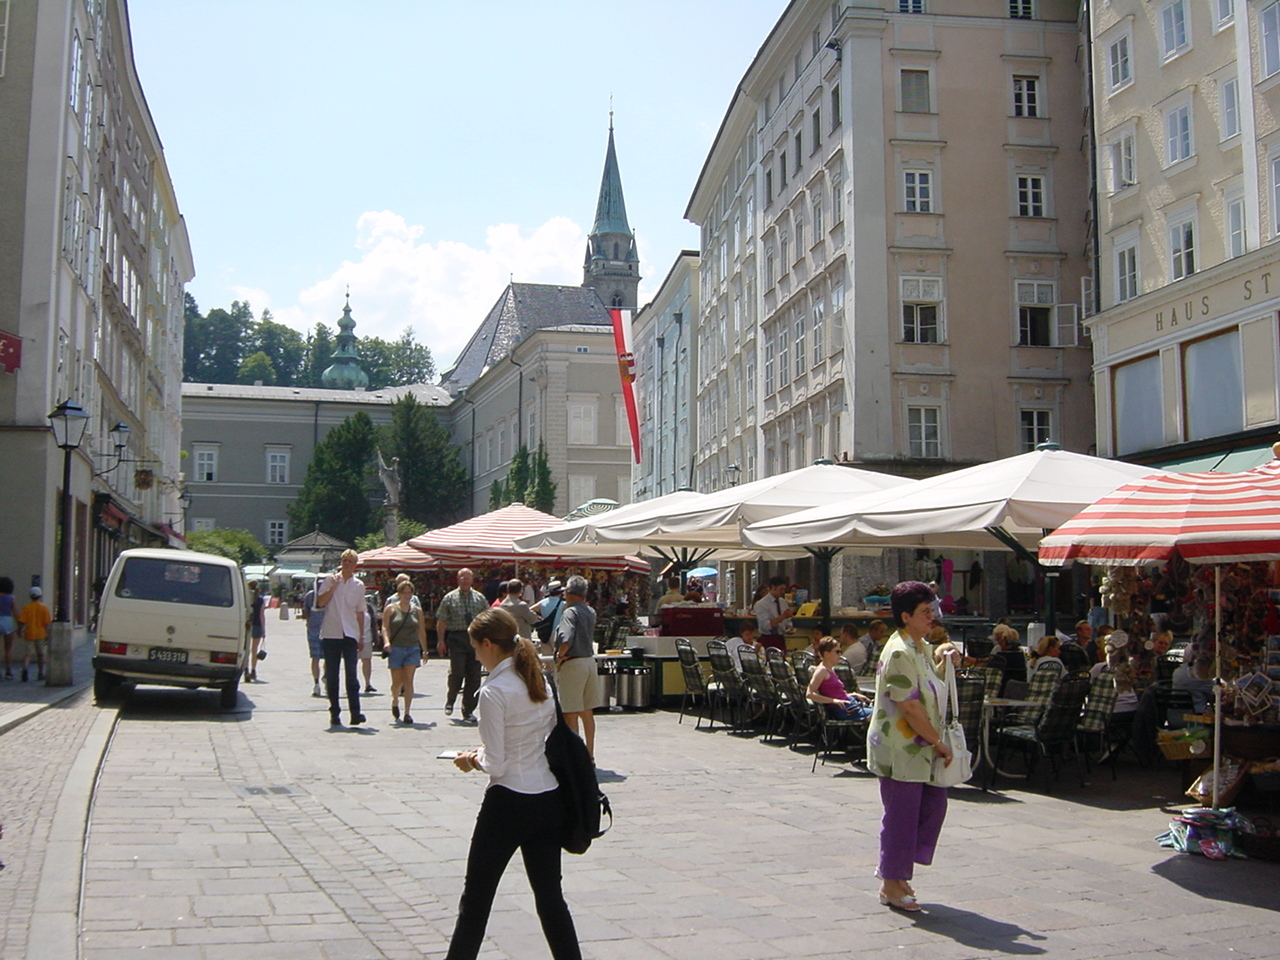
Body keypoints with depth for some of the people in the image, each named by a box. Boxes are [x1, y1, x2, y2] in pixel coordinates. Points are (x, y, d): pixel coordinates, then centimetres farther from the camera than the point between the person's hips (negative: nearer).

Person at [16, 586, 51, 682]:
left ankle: (25, 668, -24)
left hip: (29, 633, 0)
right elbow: (47, 622, -5)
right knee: (40, 654, 12)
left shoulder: (26, 607, -4)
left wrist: (20, 631, 8)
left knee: (27, 653, 1)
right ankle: (40, 673, 17)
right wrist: (47, 634, 2)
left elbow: (22, 621, -6)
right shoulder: (44, 607, -4)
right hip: (40, 634, 0)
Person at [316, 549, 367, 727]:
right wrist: (333, 586, -12)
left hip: (350, 634, 0)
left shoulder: (359, 586, 11)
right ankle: (334, 713, 11)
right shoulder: (330, 580, 5)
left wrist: (362, 636, 14)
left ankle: (355, 712, -15)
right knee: (331, 675, 4)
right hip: (330, 634, 0)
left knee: (351, 674, -9)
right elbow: (320, 602, -6)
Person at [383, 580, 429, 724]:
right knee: (397, 682, 4)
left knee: (408, 681, -6)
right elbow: (385, 627, -4)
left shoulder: (417, 610, 9)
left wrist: (424, 649, 12)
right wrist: (387, 641, -20)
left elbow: (421, 631, 13)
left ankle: (407, 713, -6)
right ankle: (395, 702, 35)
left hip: (413, 648, 1)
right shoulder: (391, 609, 2)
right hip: (395, 648, -1)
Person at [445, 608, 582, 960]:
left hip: (508, 804, -7)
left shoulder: (494, 691, -17)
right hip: (550, 800, 7)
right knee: (550, 895, 12)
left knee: (476, 897, 9)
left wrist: (472, 759, 4)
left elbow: (496, 764, -17)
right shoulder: (540, 681, 5)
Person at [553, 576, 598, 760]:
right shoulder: (590, 612, 9)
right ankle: (589, 755, 22)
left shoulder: (570, 612, -15)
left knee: (571, 713, -1)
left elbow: (566, 639, -30)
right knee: (587, 712, 16)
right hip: (590, 660, 8)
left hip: (573, 663, -8)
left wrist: (560, 656, -15)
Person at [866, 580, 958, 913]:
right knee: (901, 814, -1)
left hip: (920, 748, 10)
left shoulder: (922, 648, 12)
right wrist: (939, 743, -16)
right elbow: (910, 708, -22)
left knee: (934, 804, 12)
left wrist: (945, 664, 9)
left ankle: (897, 872, 24)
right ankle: (891, 885, 12)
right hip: (899, 748, -10)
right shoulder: (899, 653, -20)